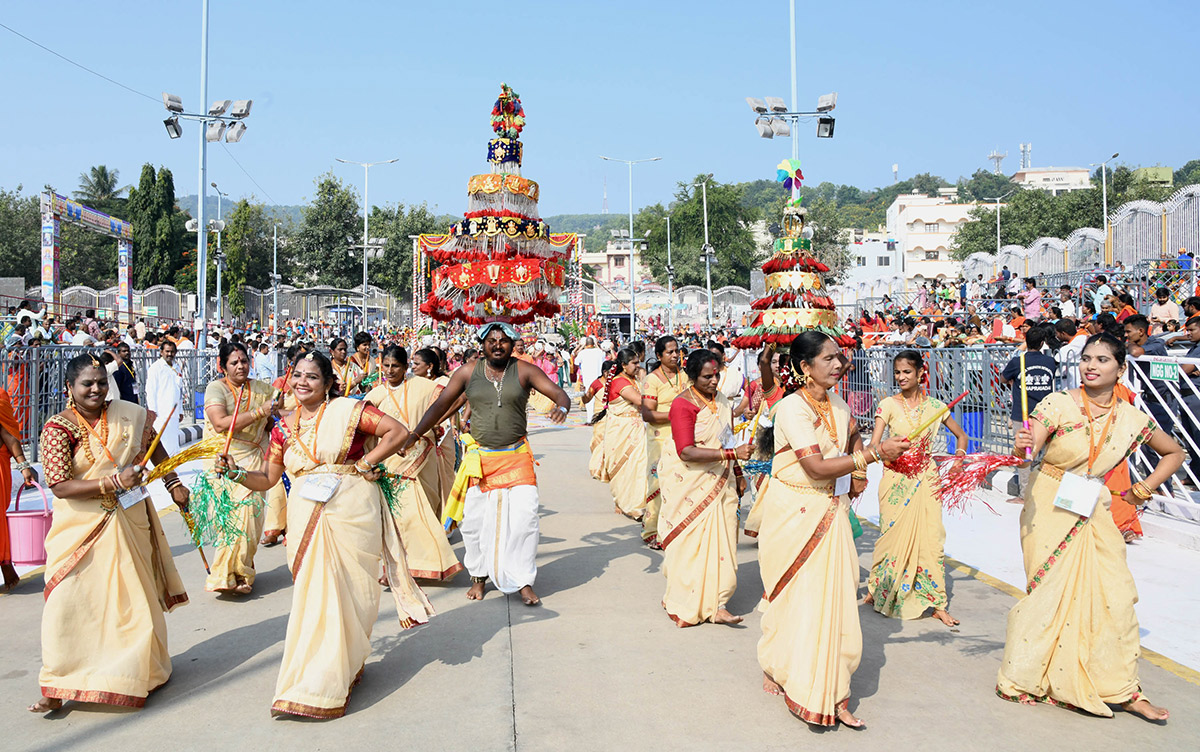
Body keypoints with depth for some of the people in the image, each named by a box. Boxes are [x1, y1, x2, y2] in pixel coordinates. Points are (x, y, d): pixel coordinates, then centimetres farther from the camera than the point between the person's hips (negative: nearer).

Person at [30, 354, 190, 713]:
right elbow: (60, 487, -18)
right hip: (81, 527, -3)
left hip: (129, 522, 3)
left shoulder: (128, 414, -2)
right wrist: (114, 482, -25)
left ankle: (139, 671, 30)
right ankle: (58, 686, 5)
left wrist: (173, 484, 14)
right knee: (71, 602, -6)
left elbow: (154, 447, 15)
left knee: (134, 598, 11)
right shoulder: (57, 428, -12)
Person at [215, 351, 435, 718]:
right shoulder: (284, 426, 11)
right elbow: (267, 479, 14)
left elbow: (398, 432, -8)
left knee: (346, 589, 0)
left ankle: (327, 680, 14)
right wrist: (236, 473, -3)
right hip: (307, 519, 4)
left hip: (351, 512, -4)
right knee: (312, 592, 1)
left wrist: (364, 464, -10)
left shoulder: (348, 410, -3)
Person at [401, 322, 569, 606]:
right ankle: (479, 577, 26)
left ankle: (524, 582, 6)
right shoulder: (468, 373, 3)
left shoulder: (524, 371, -1)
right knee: (474, 521, 4)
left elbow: (559, 394, -7)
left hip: (517, 458, -1)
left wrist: (561, 407, -31)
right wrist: (415, 434, -7)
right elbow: (440, 405, 3)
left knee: (524, 517, -8)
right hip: (479, 457, 1)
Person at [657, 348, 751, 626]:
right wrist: (731, 454, -28)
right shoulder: (683, 405, -15)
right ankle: (682, 604, 15)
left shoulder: (721, 400, 9)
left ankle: (716, 605, 7)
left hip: (719, 482, 6)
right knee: (689, 541, -1)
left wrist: (738, 474, 21)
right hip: (689, 483, -6)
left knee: (720, 540, 2)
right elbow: (686, 451, -25)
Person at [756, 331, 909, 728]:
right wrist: (876, 453, -26)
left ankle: (833, 694, 11)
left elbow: (853, 435, 29)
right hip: (794, 513, -6)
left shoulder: (837, 404, 5)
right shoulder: (792, 408, -18)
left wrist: (858, 472, 12)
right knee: (797, 597, 3)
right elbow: (817, 467, -26)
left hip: (831, 511, 6)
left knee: (834, 597, 4)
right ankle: (777, 670, 26)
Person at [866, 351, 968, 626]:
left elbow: (961, 436, 14)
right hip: (896, 478, -1)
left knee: (931, 538, -1)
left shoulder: (935, 406, 2)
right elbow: (874, 444, -13)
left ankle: (936, 603, 8)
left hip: (926, 479, 1)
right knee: (893, 536, 5)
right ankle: (878, 589, 27)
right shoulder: (889, 404, -4)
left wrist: (956, 467, 4)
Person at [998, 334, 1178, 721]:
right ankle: (1021, 679, 16)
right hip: (1049, 506, -4)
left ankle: (1121, 690, 16)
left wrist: (1145, 487, 4)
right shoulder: (1058, 404, -13)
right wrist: (1023, 447, -45)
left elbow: (1174, 453, 16)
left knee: (1116, 595, 2)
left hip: (1094, 511, 4)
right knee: (1050, 592, -1)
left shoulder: (1131, 419, -1)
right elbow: (1026, 452, -22)